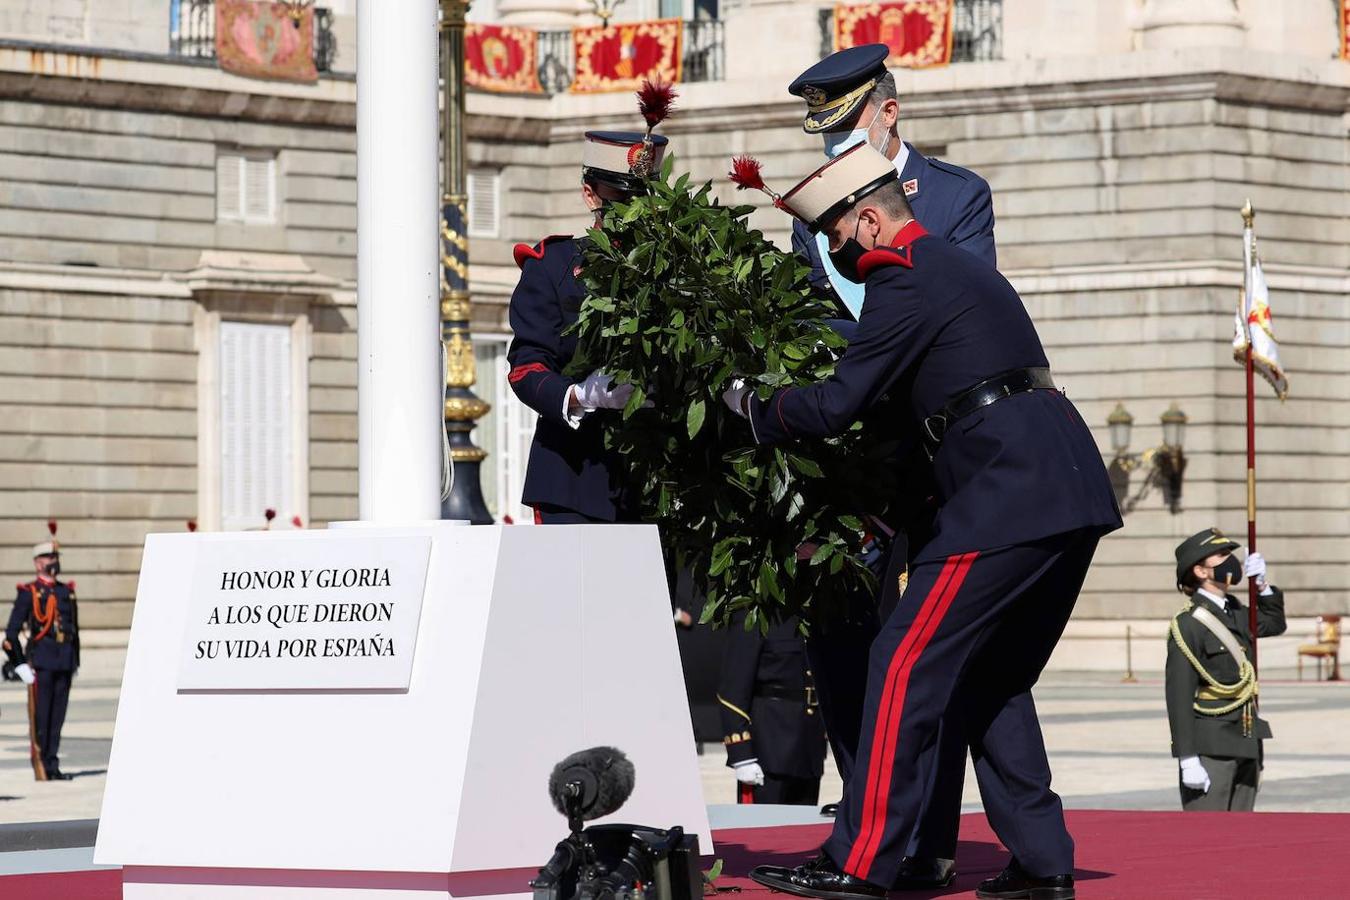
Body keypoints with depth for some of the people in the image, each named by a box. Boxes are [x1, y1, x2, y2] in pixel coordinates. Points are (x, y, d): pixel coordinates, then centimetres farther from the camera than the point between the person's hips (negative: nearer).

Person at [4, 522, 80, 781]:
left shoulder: (67, 592, 14)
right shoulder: (28, 592, -2)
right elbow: (11, 634, -5)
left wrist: (75, 661, 16)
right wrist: (21, 665, -10)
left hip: (65, 662, 5)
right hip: (41, 660, -5)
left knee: (58, 717, 7)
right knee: (40, 717, -3)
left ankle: (53, 766, 11)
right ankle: (41, 767, 0)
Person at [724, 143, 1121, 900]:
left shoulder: (905, 282, -5)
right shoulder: (960, 267, 26)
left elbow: (836, 406, -9)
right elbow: (893, 395, 32)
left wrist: (754, 411, 6)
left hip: (1008, 493, -10)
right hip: (1075, 492, 10)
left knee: (907, 665, -5)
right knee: (993, 680, 16)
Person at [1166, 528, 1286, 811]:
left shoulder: (1236, 613, 12)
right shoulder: (1188, 624, -13)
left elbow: (1274, 624, 34)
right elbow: (1178, 697, -16)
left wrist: (1262, 586, 15)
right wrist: (1188, 761, -21)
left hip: (1244, 745, 8)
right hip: (1209, 749, -8)